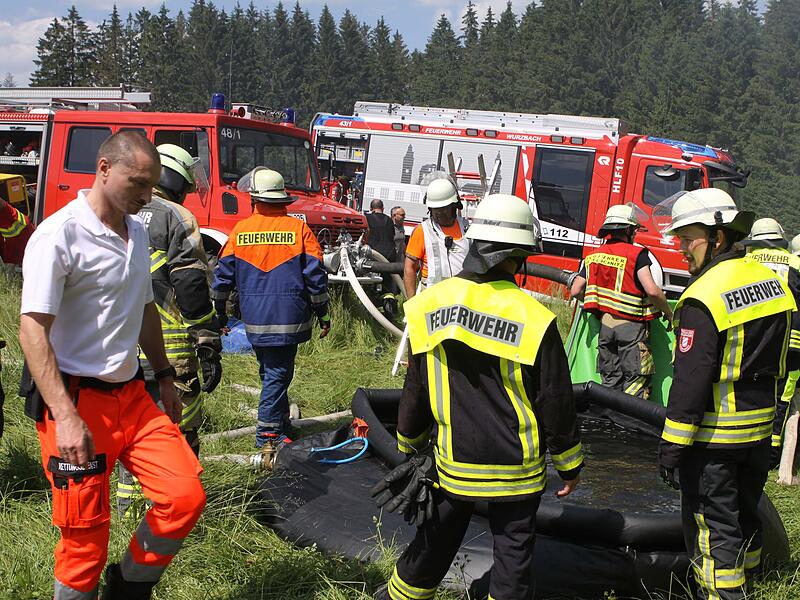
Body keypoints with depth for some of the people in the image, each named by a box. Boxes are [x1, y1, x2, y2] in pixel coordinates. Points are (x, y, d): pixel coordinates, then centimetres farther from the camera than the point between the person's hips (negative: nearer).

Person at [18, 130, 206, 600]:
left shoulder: (137, 231, 12)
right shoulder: (59, 234, -14)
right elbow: (33, 330, -18)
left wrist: (164, 375, 26)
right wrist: (65, 417, -25)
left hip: (132, 396, 7)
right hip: (77, 402, -7)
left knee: (186, 497, -4)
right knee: (86, 536, -1)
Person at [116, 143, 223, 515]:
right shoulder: (177, 219, -9)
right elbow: (192, 288, -15)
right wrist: (209, 347, -13)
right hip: (168, 350, -6)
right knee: (179, 430, 5)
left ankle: (127, 507, 27)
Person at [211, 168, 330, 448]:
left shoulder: (240, 230, 1)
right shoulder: (299, 229, -5)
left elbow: (223, 275, 5)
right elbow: (316, 277, -5)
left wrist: (219, 310, 19)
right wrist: (323, 315, 4)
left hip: (254, 320, 3)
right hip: (288, 319, -3)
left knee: (270, 372, 19)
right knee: (278, 375, 2)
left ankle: (280, 423, 30)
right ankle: (268, 433, 2)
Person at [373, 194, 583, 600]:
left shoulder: (431, 306, -7)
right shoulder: (533, 319, -19)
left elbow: (415, 391, 3)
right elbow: (556, 403, -11)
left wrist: (410, 446, 18)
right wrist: (570, 465, 3)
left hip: (452, 461, 4)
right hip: (515, 468, -3)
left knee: (434, 543, 22)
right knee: (513, 553, 12)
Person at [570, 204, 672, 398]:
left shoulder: (594, 256, 10)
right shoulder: (637, 254, -7)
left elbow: (575, 291, 8)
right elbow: (651, 290, -17)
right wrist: (668, 312, -1)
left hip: (605, 324, 5)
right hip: (631, 325, -5)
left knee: (610, 382, 14)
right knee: (636, 382, 0)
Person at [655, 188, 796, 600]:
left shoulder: (704, 298, -21)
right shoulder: (772, 281, 4)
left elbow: (692, 378, -23)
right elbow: (779, 362, 12)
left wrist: (672, 446, -18)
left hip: (714, 434, -8)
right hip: (761, 427, 8)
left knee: (710, 524, 3)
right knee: (744, 513, 23)